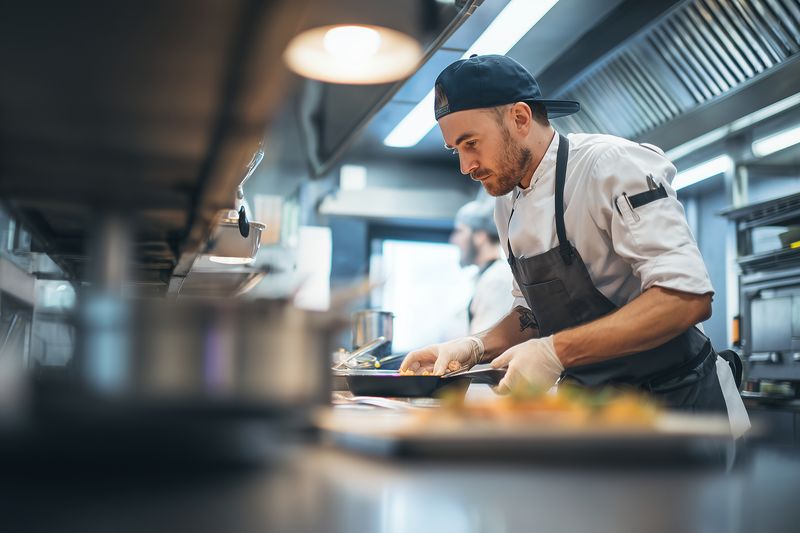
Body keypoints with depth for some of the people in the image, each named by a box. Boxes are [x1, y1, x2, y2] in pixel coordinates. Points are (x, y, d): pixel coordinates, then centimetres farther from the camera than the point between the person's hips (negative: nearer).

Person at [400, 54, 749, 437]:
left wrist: (557, 351, -29)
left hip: (673, 402, -7)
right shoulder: (507, 203, 7)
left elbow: (687, 298, -26)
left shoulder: (612, 165, -17)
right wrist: (476, 347, -3)